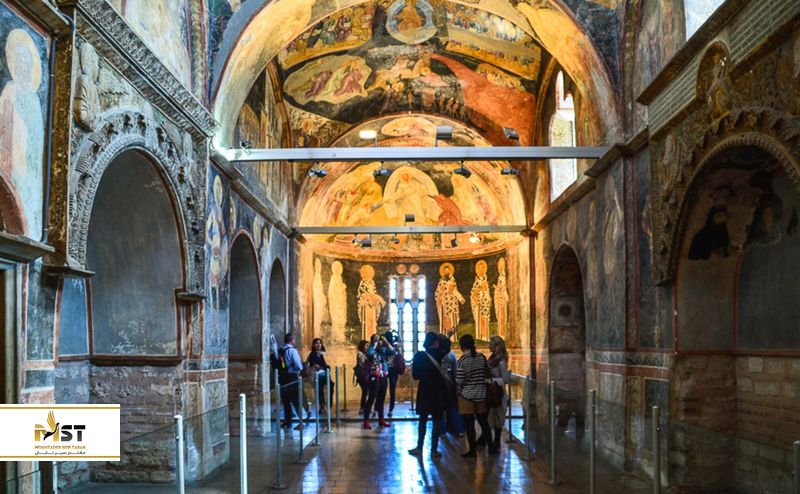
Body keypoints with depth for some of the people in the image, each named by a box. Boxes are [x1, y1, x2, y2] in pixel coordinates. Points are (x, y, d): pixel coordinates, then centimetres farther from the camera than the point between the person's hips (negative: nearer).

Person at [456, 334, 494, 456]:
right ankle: (490, 446, 21)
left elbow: (459, 381, -14)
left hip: (467, 395, -5)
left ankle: (472, 450, 6)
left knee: (469, 424, 2)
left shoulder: (462, 360, -14)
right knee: (483, 421, 15)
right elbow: (487, 374, 9)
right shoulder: (482, 357, 0)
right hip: (481, 394, 5)